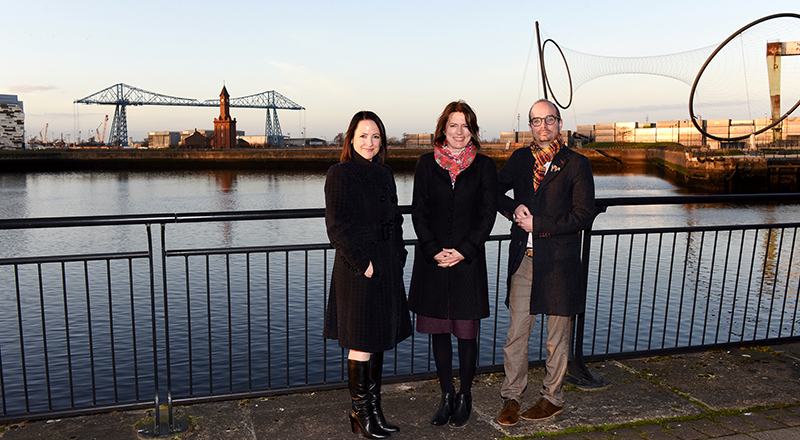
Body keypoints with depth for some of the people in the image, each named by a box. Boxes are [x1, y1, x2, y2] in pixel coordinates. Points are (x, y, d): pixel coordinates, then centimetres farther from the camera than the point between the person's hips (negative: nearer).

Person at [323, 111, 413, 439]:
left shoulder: (384, 173, 13)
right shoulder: (340, 174, -7)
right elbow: (337, 226, -12)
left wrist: (398, 258, 7)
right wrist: (363, 263, -16)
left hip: (387, 268, 7)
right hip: (357, 270, -7)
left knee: (379, 338, 14)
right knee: (361, 344, 1)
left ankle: (374, 408, 27)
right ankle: (360, 413, 17)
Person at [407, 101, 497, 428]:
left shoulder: (484, 166, 3)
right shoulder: (427, 164, 6)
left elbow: (487, 214, -1)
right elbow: (419, 212, 2)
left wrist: (463, 251, -11)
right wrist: (434, 251, -10)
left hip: (468, 260, -1)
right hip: (432, 260, 1)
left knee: (467, 332, 5)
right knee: (438, 331, 9)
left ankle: (465, 396, 23)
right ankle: (446, 396, 24)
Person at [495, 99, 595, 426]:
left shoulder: (576, 164, -2)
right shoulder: (520, 159, 10)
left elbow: (584, 215, -9)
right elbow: (494, 190, 18)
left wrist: (537, 224, -14)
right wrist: (513, 209, -2)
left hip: (559, 262, -3)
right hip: (523, 260, 3)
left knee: (557, 336, 10)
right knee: (516, 332, 6)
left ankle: (552, 397, 27)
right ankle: (511, 396, 21)